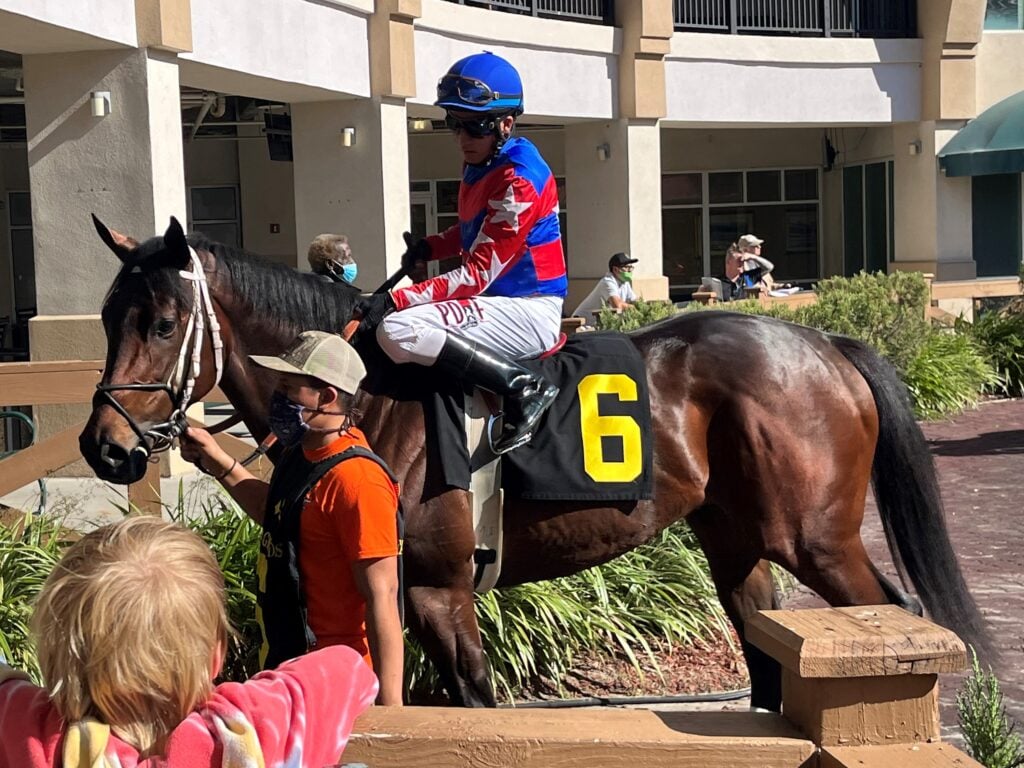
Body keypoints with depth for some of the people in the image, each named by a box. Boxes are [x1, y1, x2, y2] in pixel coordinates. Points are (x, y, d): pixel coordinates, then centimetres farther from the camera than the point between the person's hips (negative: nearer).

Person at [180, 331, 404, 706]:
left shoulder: (356, 478, -24)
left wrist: (390, 706, -26)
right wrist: (219, 464, 18)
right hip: (286, 664, 10)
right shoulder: (301, 456, 5)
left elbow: (381, 596, -26)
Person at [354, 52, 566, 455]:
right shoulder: (477, 166, 11)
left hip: (529, 310, -10)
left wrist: (395, 300, -27)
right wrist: (430, 246, 8)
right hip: (497, 303, 10)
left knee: (398, 330, -27)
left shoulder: (519, 178, -18)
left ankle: (522, 388, -21)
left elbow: (478, 274, -21)